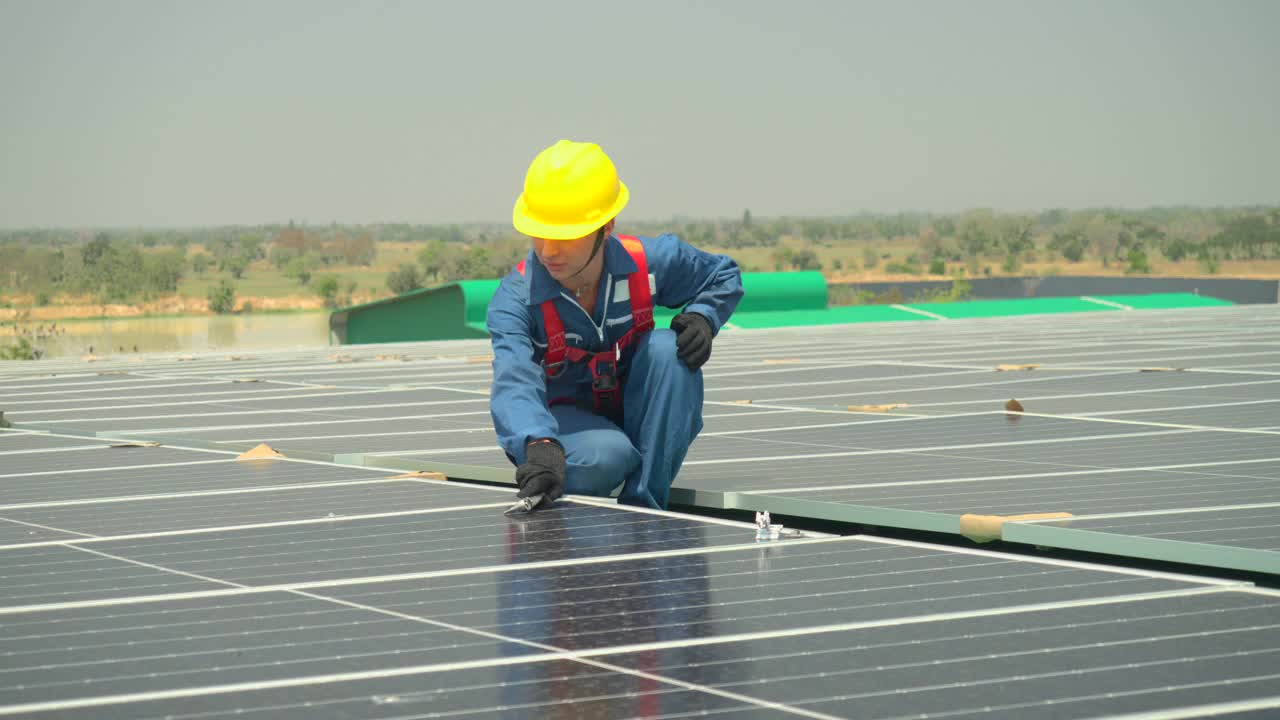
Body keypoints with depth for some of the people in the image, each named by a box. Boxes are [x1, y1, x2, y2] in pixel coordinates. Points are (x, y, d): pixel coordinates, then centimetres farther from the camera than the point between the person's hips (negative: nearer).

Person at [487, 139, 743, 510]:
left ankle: (643, 504, -24)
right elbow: (514, 380, -41)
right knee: (607, 456, -39)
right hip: (566, 417, -3)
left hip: (637, 415, 4)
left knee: (668, 348, -28)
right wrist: (540, 445, -62)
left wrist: (702, 317, -16)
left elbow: (723, 276, 7)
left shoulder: (649, 261, -15)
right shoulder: (515, 299, -23)